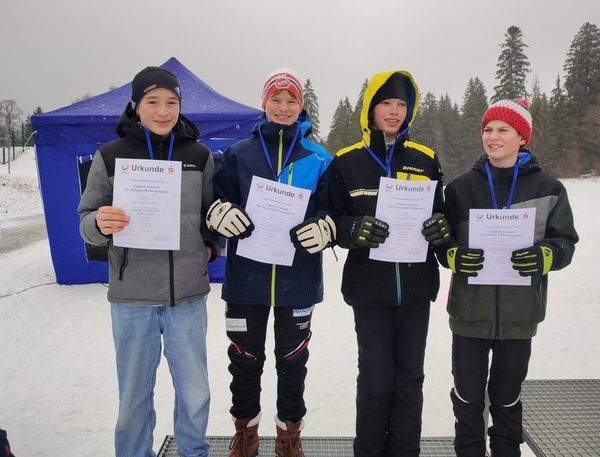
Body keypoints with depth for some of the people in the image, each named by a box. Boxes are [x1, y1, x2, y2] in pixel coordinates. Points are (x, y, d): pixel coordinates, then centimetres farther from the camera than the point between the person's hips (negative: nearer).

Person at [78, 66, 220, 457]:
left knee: (194, 392, 12)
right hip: (131, 295, 0)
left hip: (188, 294, 1)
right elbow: (87, 220, 2)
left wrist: (211, 246, -2)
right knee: (134, 395, 11)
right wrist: (100, 224, -19)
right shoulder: (110, 156, 1)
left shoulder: (199, 155, 4)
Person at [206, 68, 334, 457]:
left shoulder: (319, 159, 3)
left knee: (293, 359, 14)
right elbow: (218, 199, 5)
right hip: (246, 277, 1)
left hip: (298, 279, 0)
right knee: (245, 358, 13)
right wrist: (222, 212, -17)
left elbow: (334, 210, 3)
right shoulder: (239, 154, 5)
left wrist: (323, 228, -18)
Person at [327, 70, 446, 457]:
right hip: (369, 287, -2)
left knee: (409, 378, 11)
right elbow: (334, 221, -1)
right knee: (376, 379, 4)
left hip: (416, 286, 3)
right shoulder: (347, 162, -1)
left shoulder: (426, 159, 6)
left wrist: (441, 227, -12)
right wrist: (355, 229, -22)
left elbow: (441, 213, 11)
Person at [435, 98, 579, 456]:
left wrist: (542, 258, -19)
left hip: (520, 313, 0)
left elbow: (565, 243, 2)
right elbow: (441, 242, 3)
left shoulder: (548, 187, 0)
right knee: (467, 396, 11)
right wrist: (455, 257, -18)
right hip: (469, 310, 0)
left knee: (507, 397, 18)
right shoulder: (461, 186, 2)